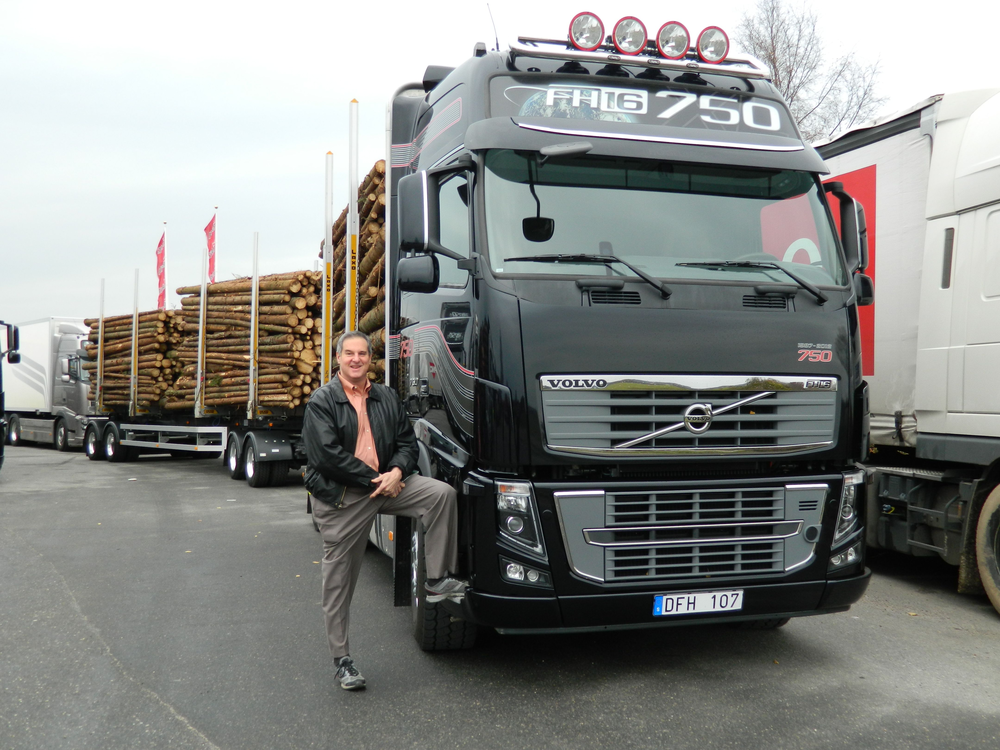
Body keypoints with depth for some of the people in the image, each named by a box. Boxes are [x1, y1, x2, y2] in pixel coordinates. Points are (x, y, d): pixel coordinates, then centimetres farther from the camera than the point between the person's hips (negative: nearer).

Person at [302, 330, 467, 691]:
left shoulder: (386, 398, 11)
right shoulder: (322, 401, -5)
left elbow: (407, 441, 11)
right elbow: (328, 455, -15)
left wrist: (397, 471, -11)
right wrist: (374, 480, -15)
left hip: (385, 483, 4)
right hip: (340, 498, -4)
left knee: (442, 493, -17)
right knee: (339, 579, 2)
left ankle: (437, 580, -9)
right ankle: (342, 659, 16)